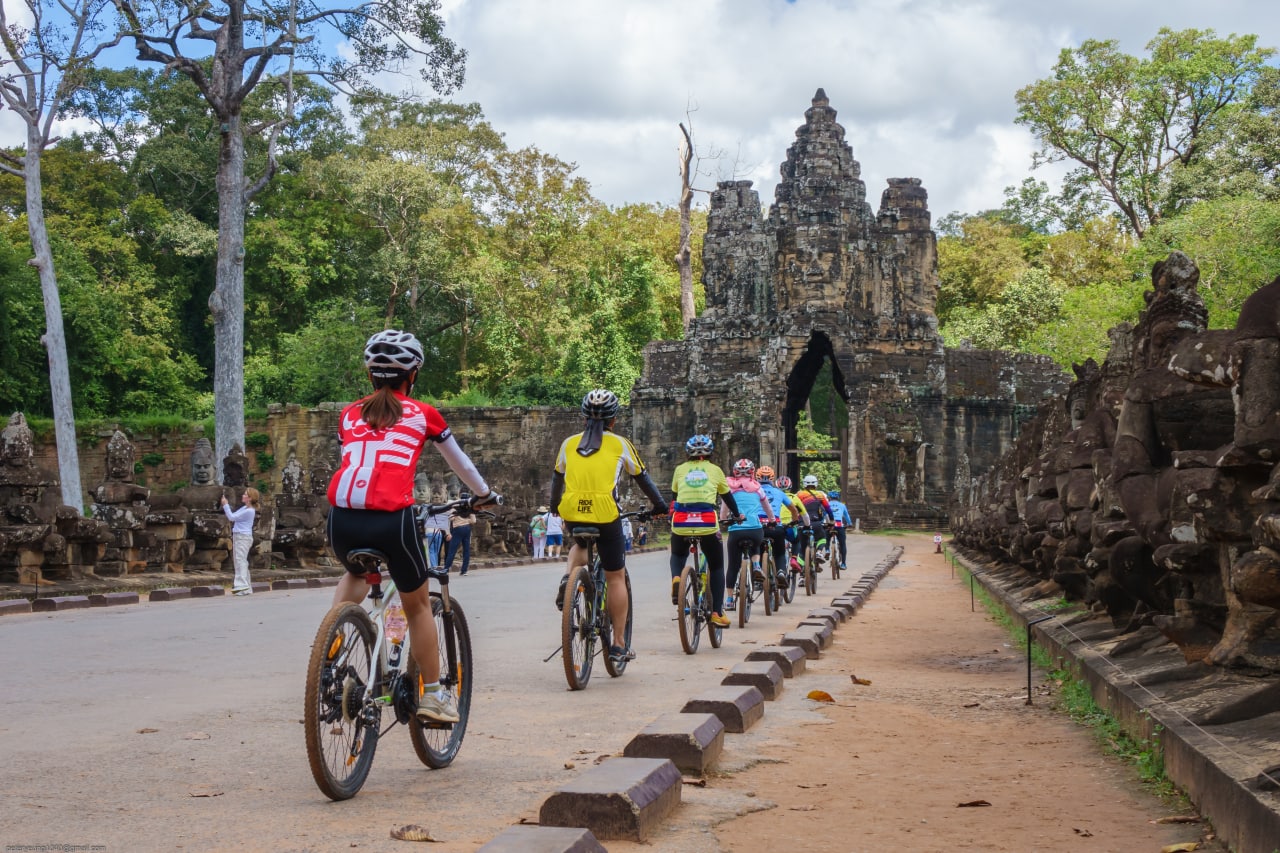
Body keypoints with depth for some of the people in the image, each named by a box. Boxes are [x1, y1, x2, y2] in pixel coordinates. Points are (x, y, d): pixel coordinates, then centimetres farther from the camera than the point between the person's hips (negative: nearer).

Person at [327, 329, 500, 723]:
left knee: (355, 574, 37)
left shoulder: (349, 415, 21)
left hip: (342, 518, 3)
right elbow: (459, 462, 29)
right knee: (418, 605, 20)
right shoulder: (423, 414, 15)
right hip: (392, 519, -3)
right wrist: (485, 494, 47)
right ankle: (433, 695, 27)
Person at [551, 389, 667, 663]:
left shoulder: (569, 443, 13)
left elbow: (557, 479, 24)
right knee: (616, 577, 10)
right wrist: (659, 505, 28)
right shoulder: (620, 444, 6)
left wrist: (555, 506, 41)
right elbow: (642, 478, 14)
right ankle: (618, 644, 12)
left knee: (581, 544, 37)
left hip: (572, 513, 3)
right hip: (605, 514, -3)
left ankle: (569, 578, 5)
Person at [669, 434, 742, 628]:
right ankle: (717, 612, 6)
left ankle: (676, 577, -2)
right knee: (716, 567, 15)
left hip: (681, 522, 1)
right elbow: (727, 497, 27)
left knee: (678, 555, 30)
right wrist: (737, 515, 44)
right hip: (708, 523, -1)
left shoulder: (680, 469, 18)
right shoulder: (715, 470, 16)